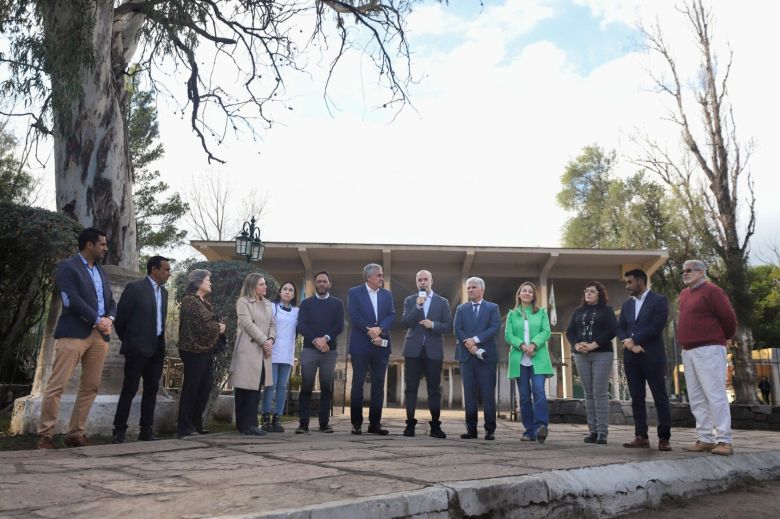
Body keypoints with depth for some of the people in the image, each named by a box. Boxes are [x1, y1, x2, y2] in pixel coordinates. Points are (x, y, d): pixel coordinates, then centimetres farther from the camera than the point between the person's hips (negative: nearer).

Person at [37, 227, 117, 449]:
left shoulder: (102, 272, 21)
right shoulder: (67, 267, -1)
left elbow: (111, 301, 18)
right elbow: (72, 299, -13)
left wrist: (109, 319, -3)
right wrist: (98, 320, -12)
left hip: (100, 335, 7)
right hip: (74, 333, -7)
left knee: (90, 387, 5)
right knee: (56, 386, -5)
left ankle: (76, 434, 13)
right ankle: (45, 435, 5)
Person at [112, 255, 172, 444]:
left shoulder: (163, 292, 13)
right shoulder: (135, 288, -8)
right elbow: (120, 317, -5)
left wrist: (161, 342, 13)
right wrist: (128, 341, 3)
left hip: (157, 349, 7)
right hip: (138, 348, -6)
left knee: (152, 389, 9)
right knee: (130, 389, 0)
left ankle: (146, 430, 16)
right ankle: (119, 430, 10)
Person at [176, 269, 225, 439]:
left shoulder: (204, 302, 19)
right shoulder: (189, 300, -10)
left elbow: (211, 323, 18)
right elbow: (202, 325, -19)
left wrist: (219, 327, -3)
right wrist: (218, 327, -4)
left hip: (206, 350, 9)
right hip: (194, 350, -9)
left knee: (205, 388, 10)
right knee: (191, 389, -3)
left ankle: (196, 425, 20)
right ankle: (184, 428, 6)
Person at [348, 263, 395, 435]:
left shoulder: (387, 294, 13)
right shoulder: (354, 292, 2)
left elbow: (391, 315, 2)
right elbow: (354, 316, -9)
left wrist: (379, 329, -15)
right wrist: (370, 332, -14)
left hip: (381, 345, 4)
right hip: (361, 345, -3)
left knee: (379, 385, 5)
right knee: (358, 384, 1)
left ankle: (375, 423, 11)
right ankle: (356, 424, 8)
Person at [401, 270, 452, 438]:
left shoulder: (442, 302, 8)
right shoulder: (410, 301, 8)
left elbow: (448, 326, 3)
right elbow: (405, 322, -5)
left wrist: (433, 325, -14)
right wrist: (418, 306, -14)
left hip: (434, 351, 0)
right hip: (413, 350, 0)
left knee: (434, 389, 2)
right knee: (411, 388, 3)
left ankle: (435, 426, 9)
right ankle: (410, 424, 10)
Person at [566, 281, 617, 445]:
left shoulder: (607, 310, 6)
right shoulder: (578, 312, 17)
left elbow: (612, 331, -7)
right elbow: (569, 331, 11)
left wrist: (593, 345, -15)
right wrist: (576, 345, -9)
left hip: (602, 354, -4)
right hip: (581, 356, 4)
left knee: (600, 393, -8)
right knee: (589, 394, 4)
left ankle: (602, 432, -5)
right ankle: (592, 431, 7)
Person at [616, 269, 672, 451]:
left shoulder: (659, 300, -1)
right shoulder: (627, 304, 17)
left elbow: (657, 326, -13)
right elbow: (620, 328, 10)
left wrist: (634, 339, -11)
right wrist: (630, 344, -9)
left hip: (652, 357, -5)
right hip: (631, 358, 6)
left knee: (660, 398, -1)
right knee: (637, 399, 4)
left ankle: (664, 438, 5)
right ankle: (641, 436, 8)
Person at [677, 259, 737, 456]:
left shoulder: (712, 291, -7)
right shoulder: (683, 294, 17)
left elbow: (729, 318, -7)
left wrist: (724, 338, 7)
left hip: (708, 349, -8)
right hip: (688, 351, 8)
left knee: (715, 395, -8)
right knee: (696, 399, 7)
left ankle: (724, 441, -4)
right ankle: (705, 440, 12)